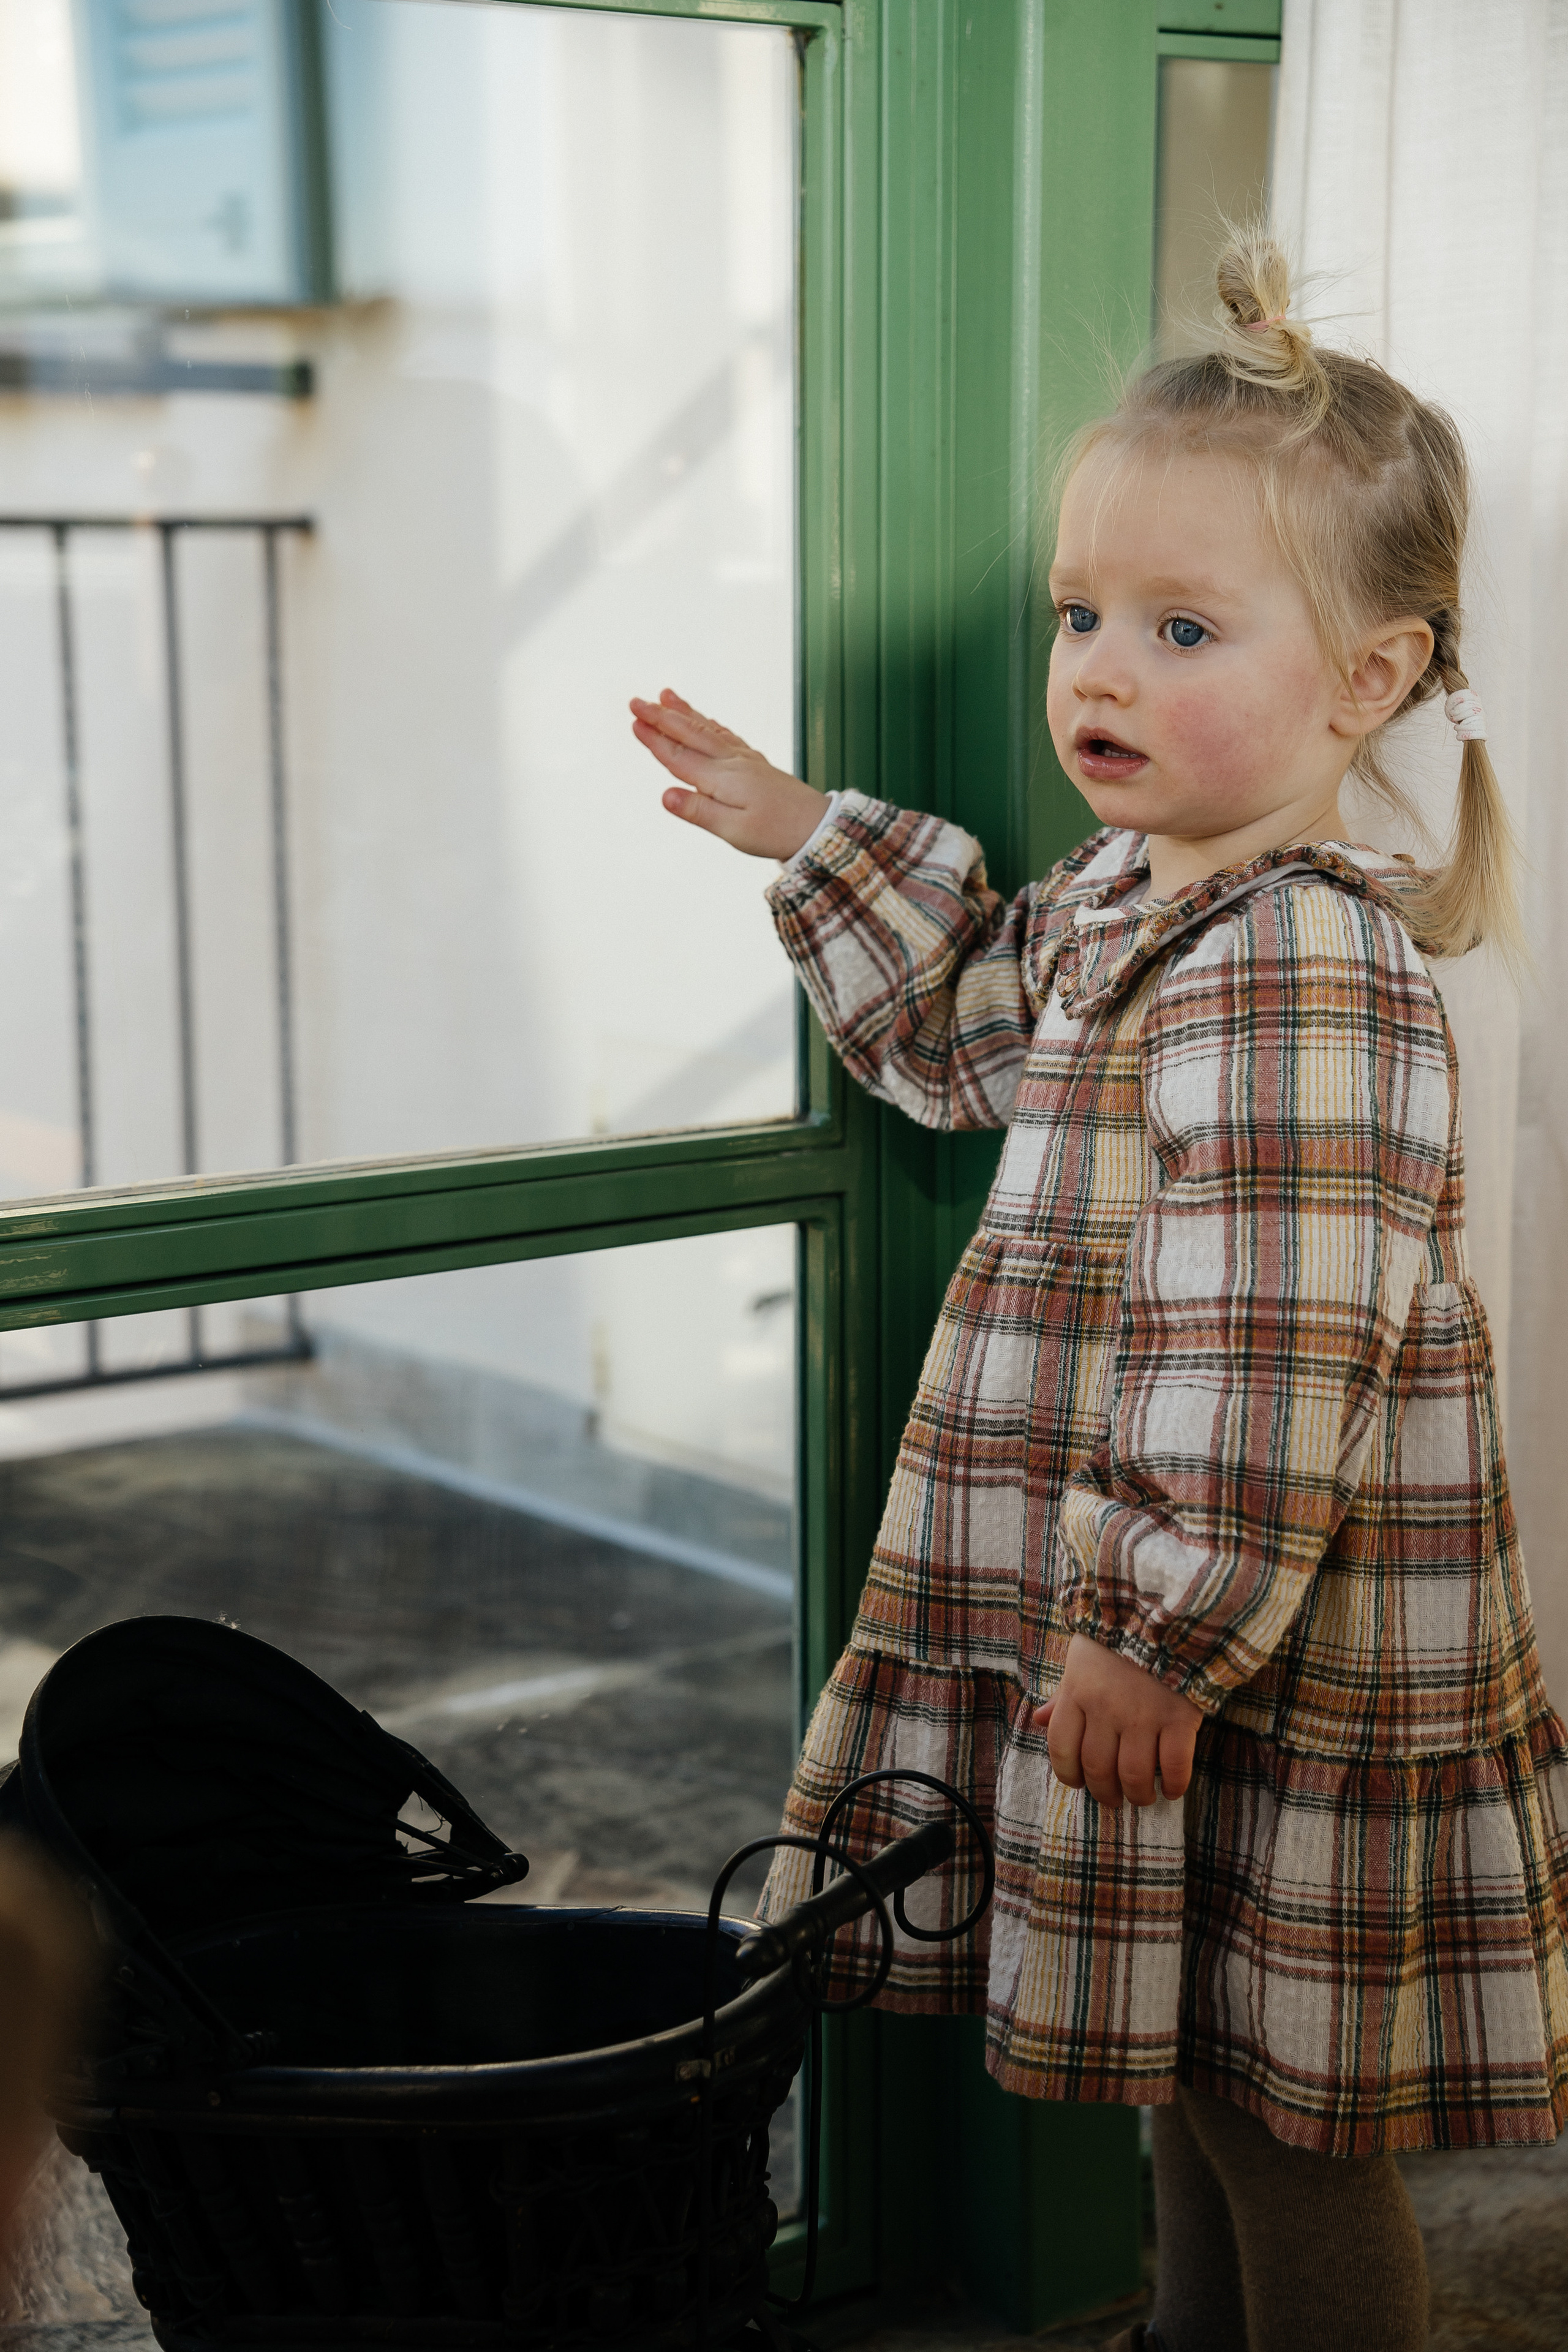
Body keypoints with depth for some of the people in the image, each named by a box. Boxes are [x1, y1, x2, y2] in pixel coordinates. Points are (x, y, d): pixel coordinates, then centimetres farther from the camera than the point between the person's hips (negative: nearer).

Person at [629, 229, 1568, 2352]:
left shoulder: (1299, 973, -25)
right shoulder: (1136, 898, 7)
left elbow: (1266, 1364, -28)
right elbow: (990, 1044, 28)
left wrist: (1162, 1636, -24)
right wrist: (816, 841, 23)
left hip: (1278, 1671, -10)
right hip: (1161, 1618, 10)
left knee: (1282, 2119, 6)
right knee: (1208, 2078, 26)